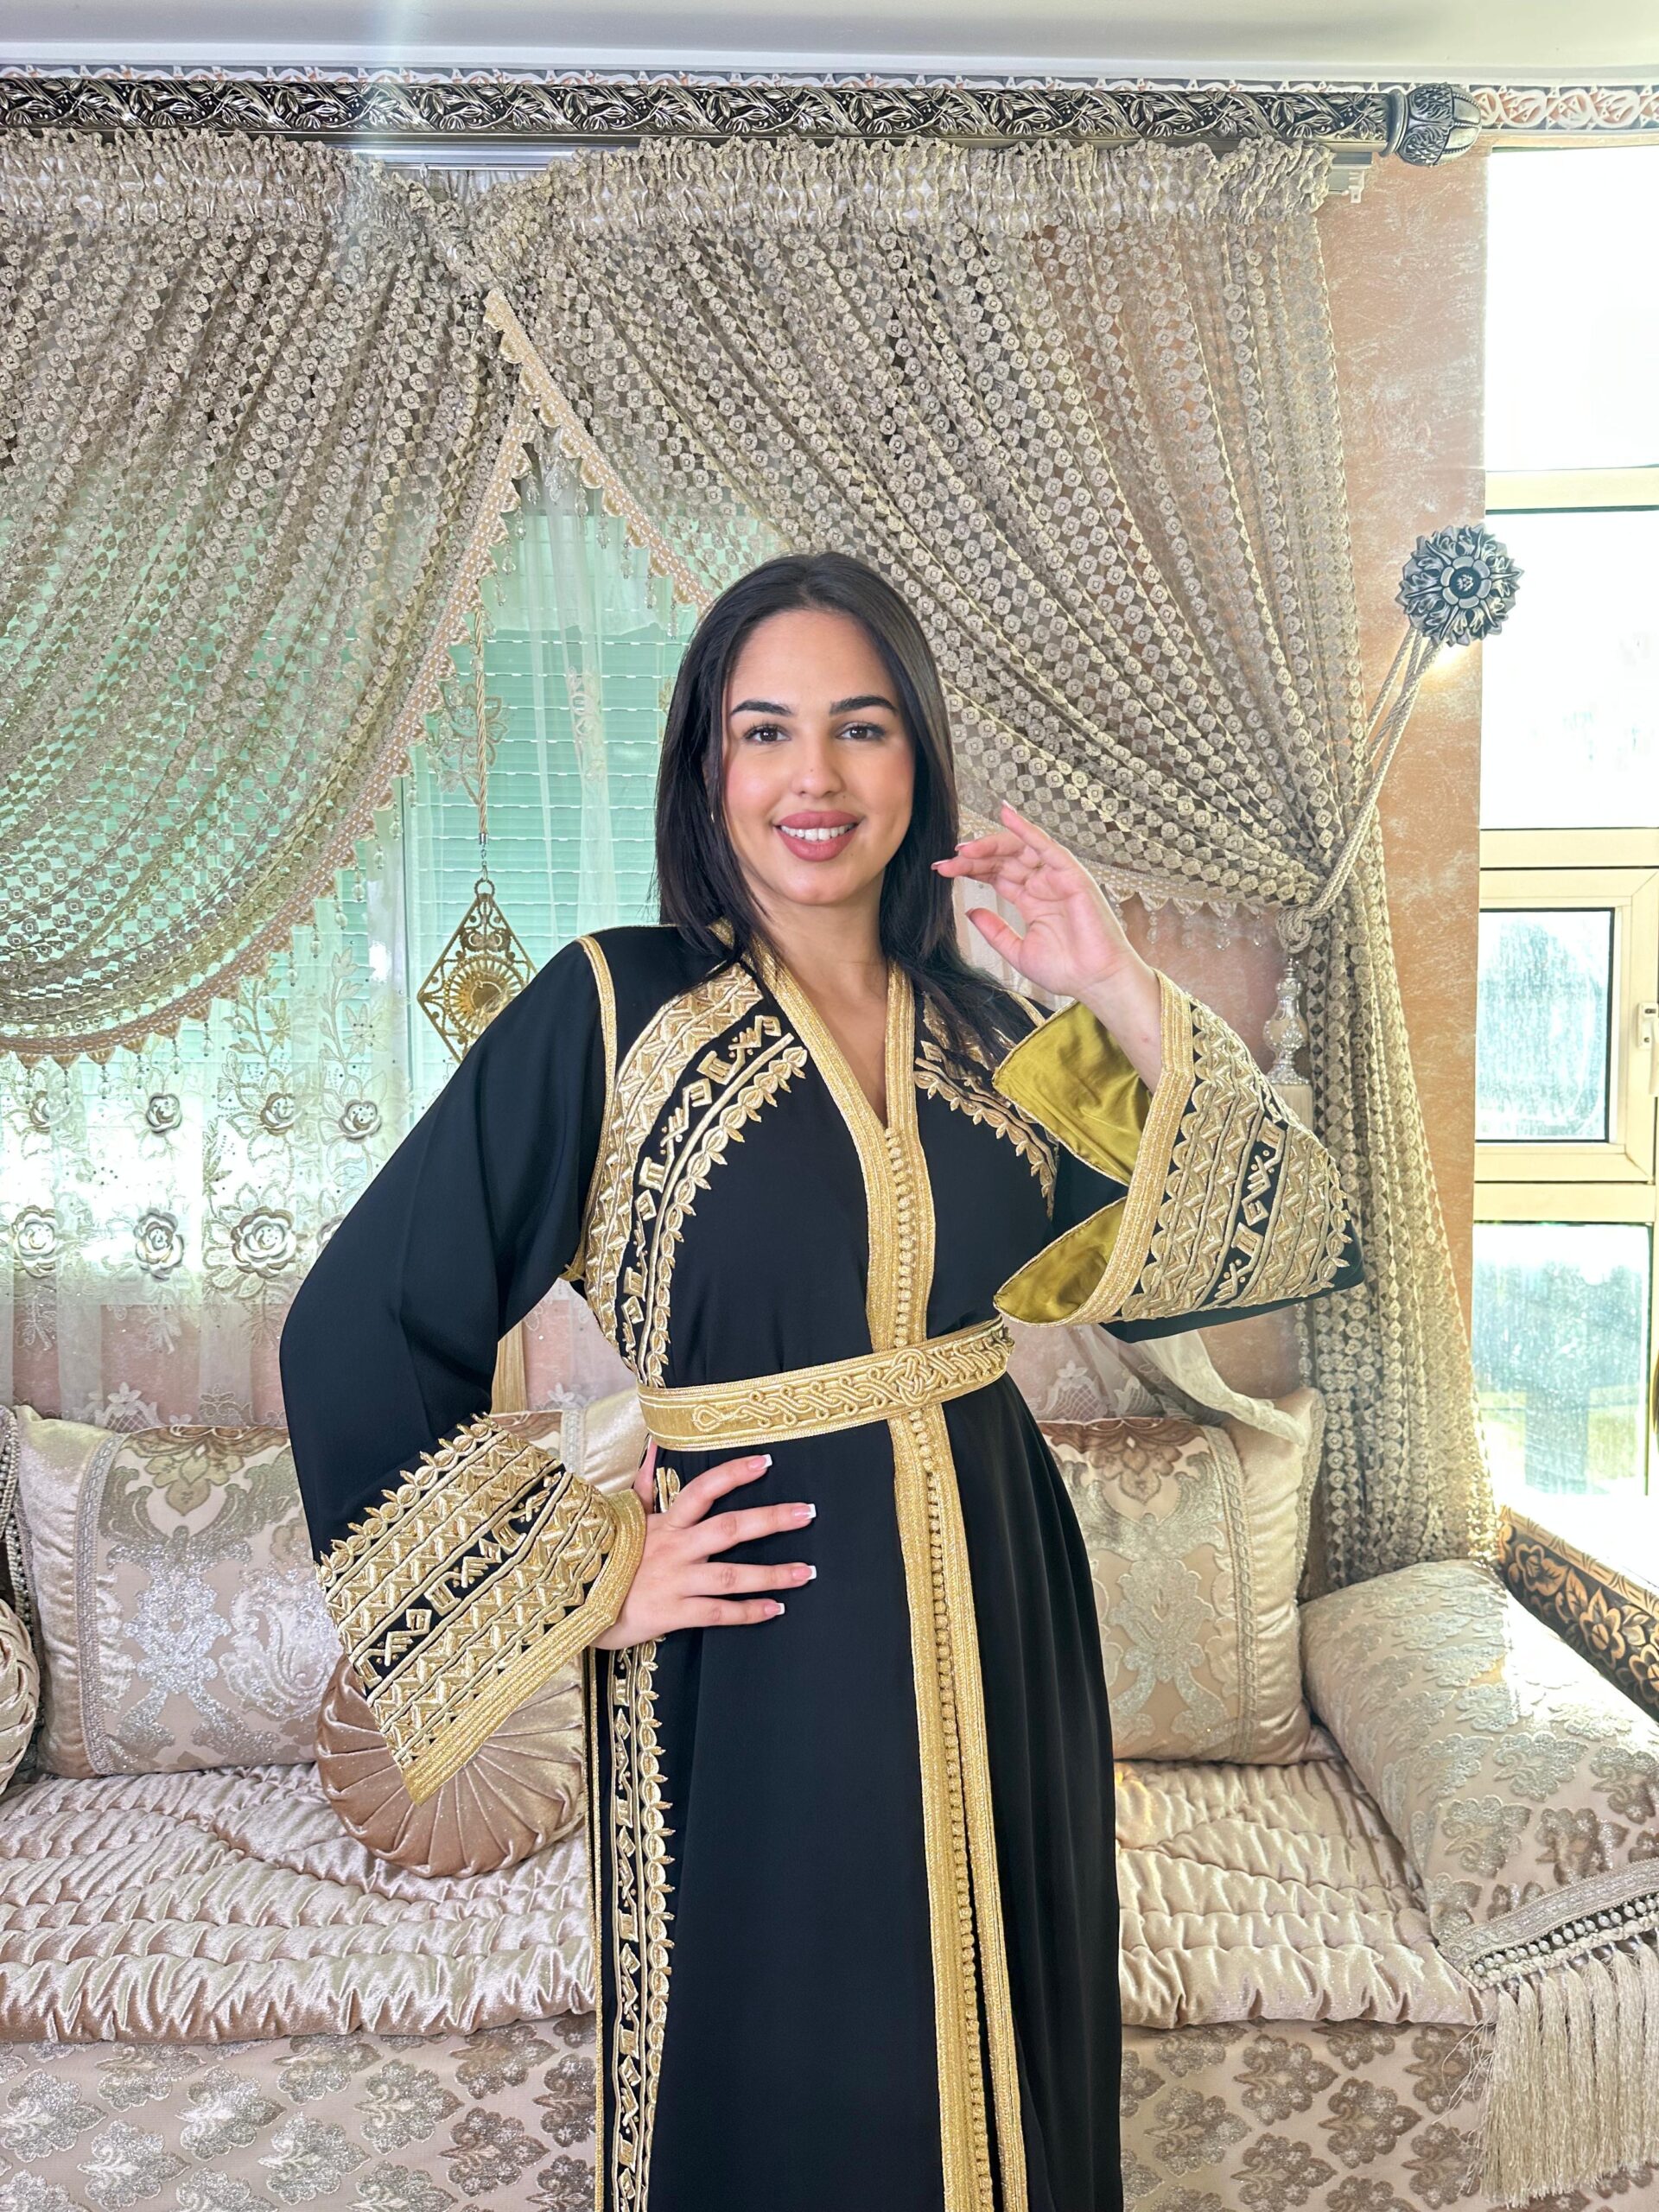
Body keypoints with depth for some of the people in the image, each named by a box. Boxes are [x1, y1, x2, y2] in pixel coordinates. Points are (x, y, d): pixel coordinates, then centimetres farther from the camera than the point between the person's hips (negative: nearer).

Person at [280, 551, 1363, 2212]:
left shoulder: (980, 1026, 3)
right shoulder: (614, 1010, -10)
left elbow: (1289, 1235, 2)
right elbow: (357, 1335, -11)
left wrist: (1123, 997, -9)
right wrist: (589, 1579, -10)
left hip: (991, 1631, 4)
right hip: (755, 1659, -4)